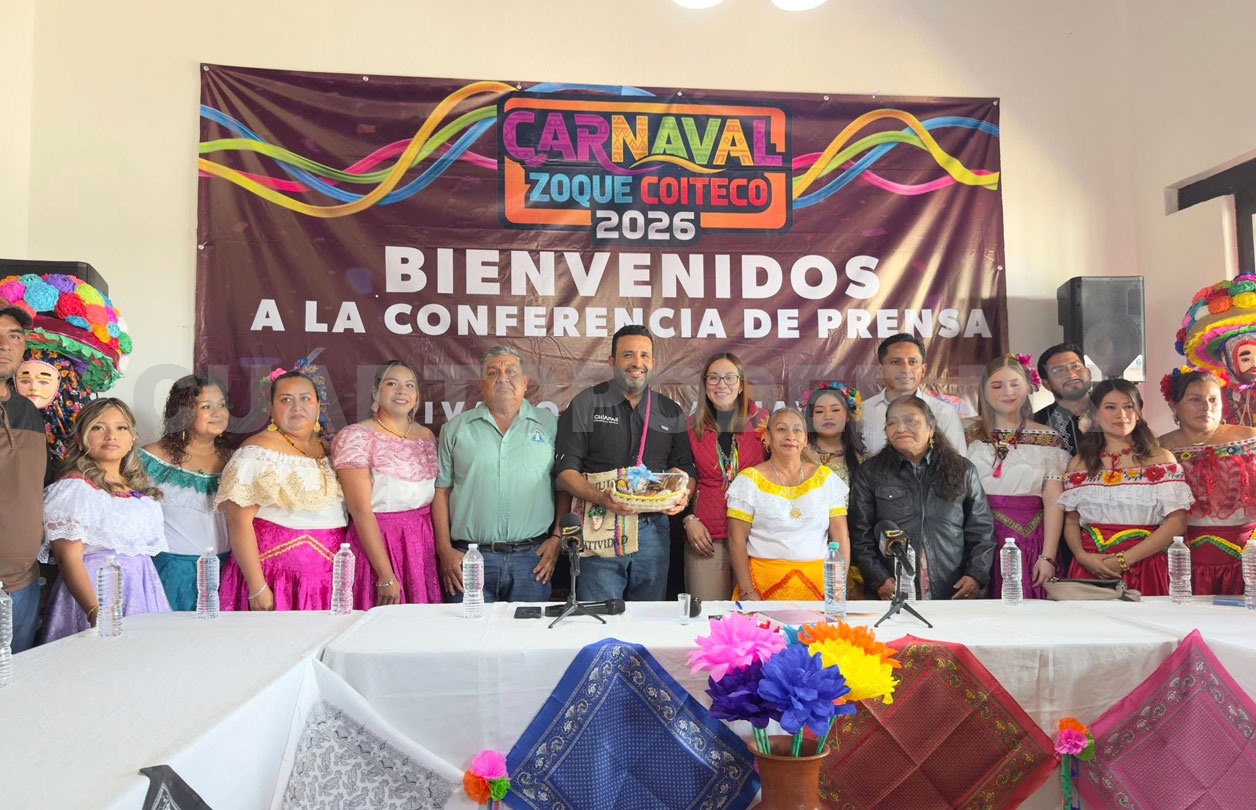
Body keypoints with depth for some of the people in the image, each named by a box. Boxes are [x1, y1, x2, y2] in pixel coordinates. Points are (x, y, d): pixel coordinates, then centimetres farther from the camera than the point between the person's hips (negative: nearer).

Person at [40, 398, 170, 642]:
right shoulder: (73, 487, -8)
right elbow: (69, 558, -15)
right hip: (97, 592, -6)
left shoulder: (141, 488, 12)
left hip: (144, 589, 6)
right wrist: (96, 612, -25)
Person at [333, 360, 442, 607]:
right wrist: (386, 575, -17)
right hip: (375, 542, -5)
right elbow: (361, 510, -13)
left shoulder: (427, 436, 9)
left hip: (424, 546, 5)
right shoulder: (356, 437, -8)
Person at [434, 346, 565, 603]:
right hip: (469, 557, 0)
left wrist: (557, 538, -1)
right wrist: (445, 550, 0)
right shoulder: (457, 428, 9)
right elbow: (441, 490, 7)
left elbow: (565, 487, 8)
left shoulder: (549, 425, 8)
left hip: (532, 557, 0)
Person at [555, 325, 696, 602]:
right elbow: (566, 469, -4)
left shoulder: (671, 413, 11)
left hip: (653, 530, 4)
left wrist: (683, 495, -11)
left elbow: (687, 469, 13)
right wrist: (600, 498, -22)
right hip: (599, 533, -3)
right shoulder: (586, 404, 0)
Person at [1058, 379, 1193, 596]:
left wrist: (1125, 559, -12)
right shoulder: (1079, 464, 9)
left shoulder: (1161, 459, 3)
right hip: (1091, 570, 2)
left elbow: (1176, 523, -5)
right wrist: (1082, 556, -10)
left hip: (1145, 570, -1)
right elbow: (1071, 522, 10)